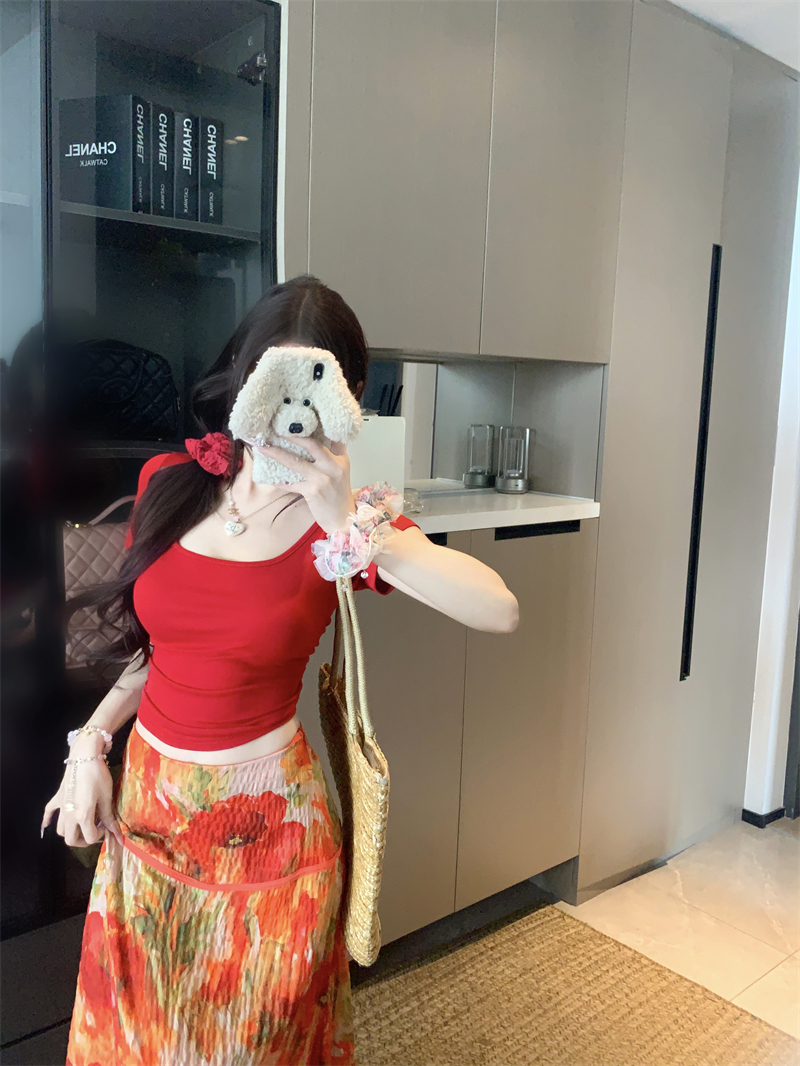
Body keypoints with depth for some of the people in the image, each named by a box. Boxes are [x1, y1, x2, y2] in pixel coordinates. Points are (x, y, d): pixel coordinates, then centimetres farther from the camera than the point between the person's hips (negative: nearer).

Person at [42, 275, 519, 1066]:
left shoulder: (348, 518, -15)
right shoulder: (168, 482, -4)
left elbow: (498, 611, -30)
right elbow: (156, 641, 8)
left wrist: (349, 528, -36)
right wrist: (91, 742, 0)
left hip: (263, 819, -3)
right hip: (145, 800, 4)